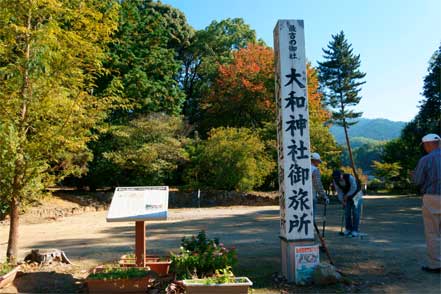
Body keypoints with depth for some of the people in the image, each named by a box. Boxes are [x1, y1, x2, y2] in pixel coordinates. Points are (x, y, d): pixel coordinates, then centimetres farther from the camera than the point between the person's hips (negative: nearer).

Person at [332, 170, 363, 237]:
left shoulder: (350, 177, -31)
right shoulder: (335, 181, -16)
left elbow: (354, 188, -21)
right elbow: (339, 192, -7)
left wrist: (346, 196, -18)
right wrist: (342, 201, -13)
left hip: (356, 194, -4)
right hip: (347, 196, 4)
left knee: (355, 212, -9)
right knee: (347, 213, 1)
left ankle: (355, 230, -7)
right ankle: (348, 229, 11)